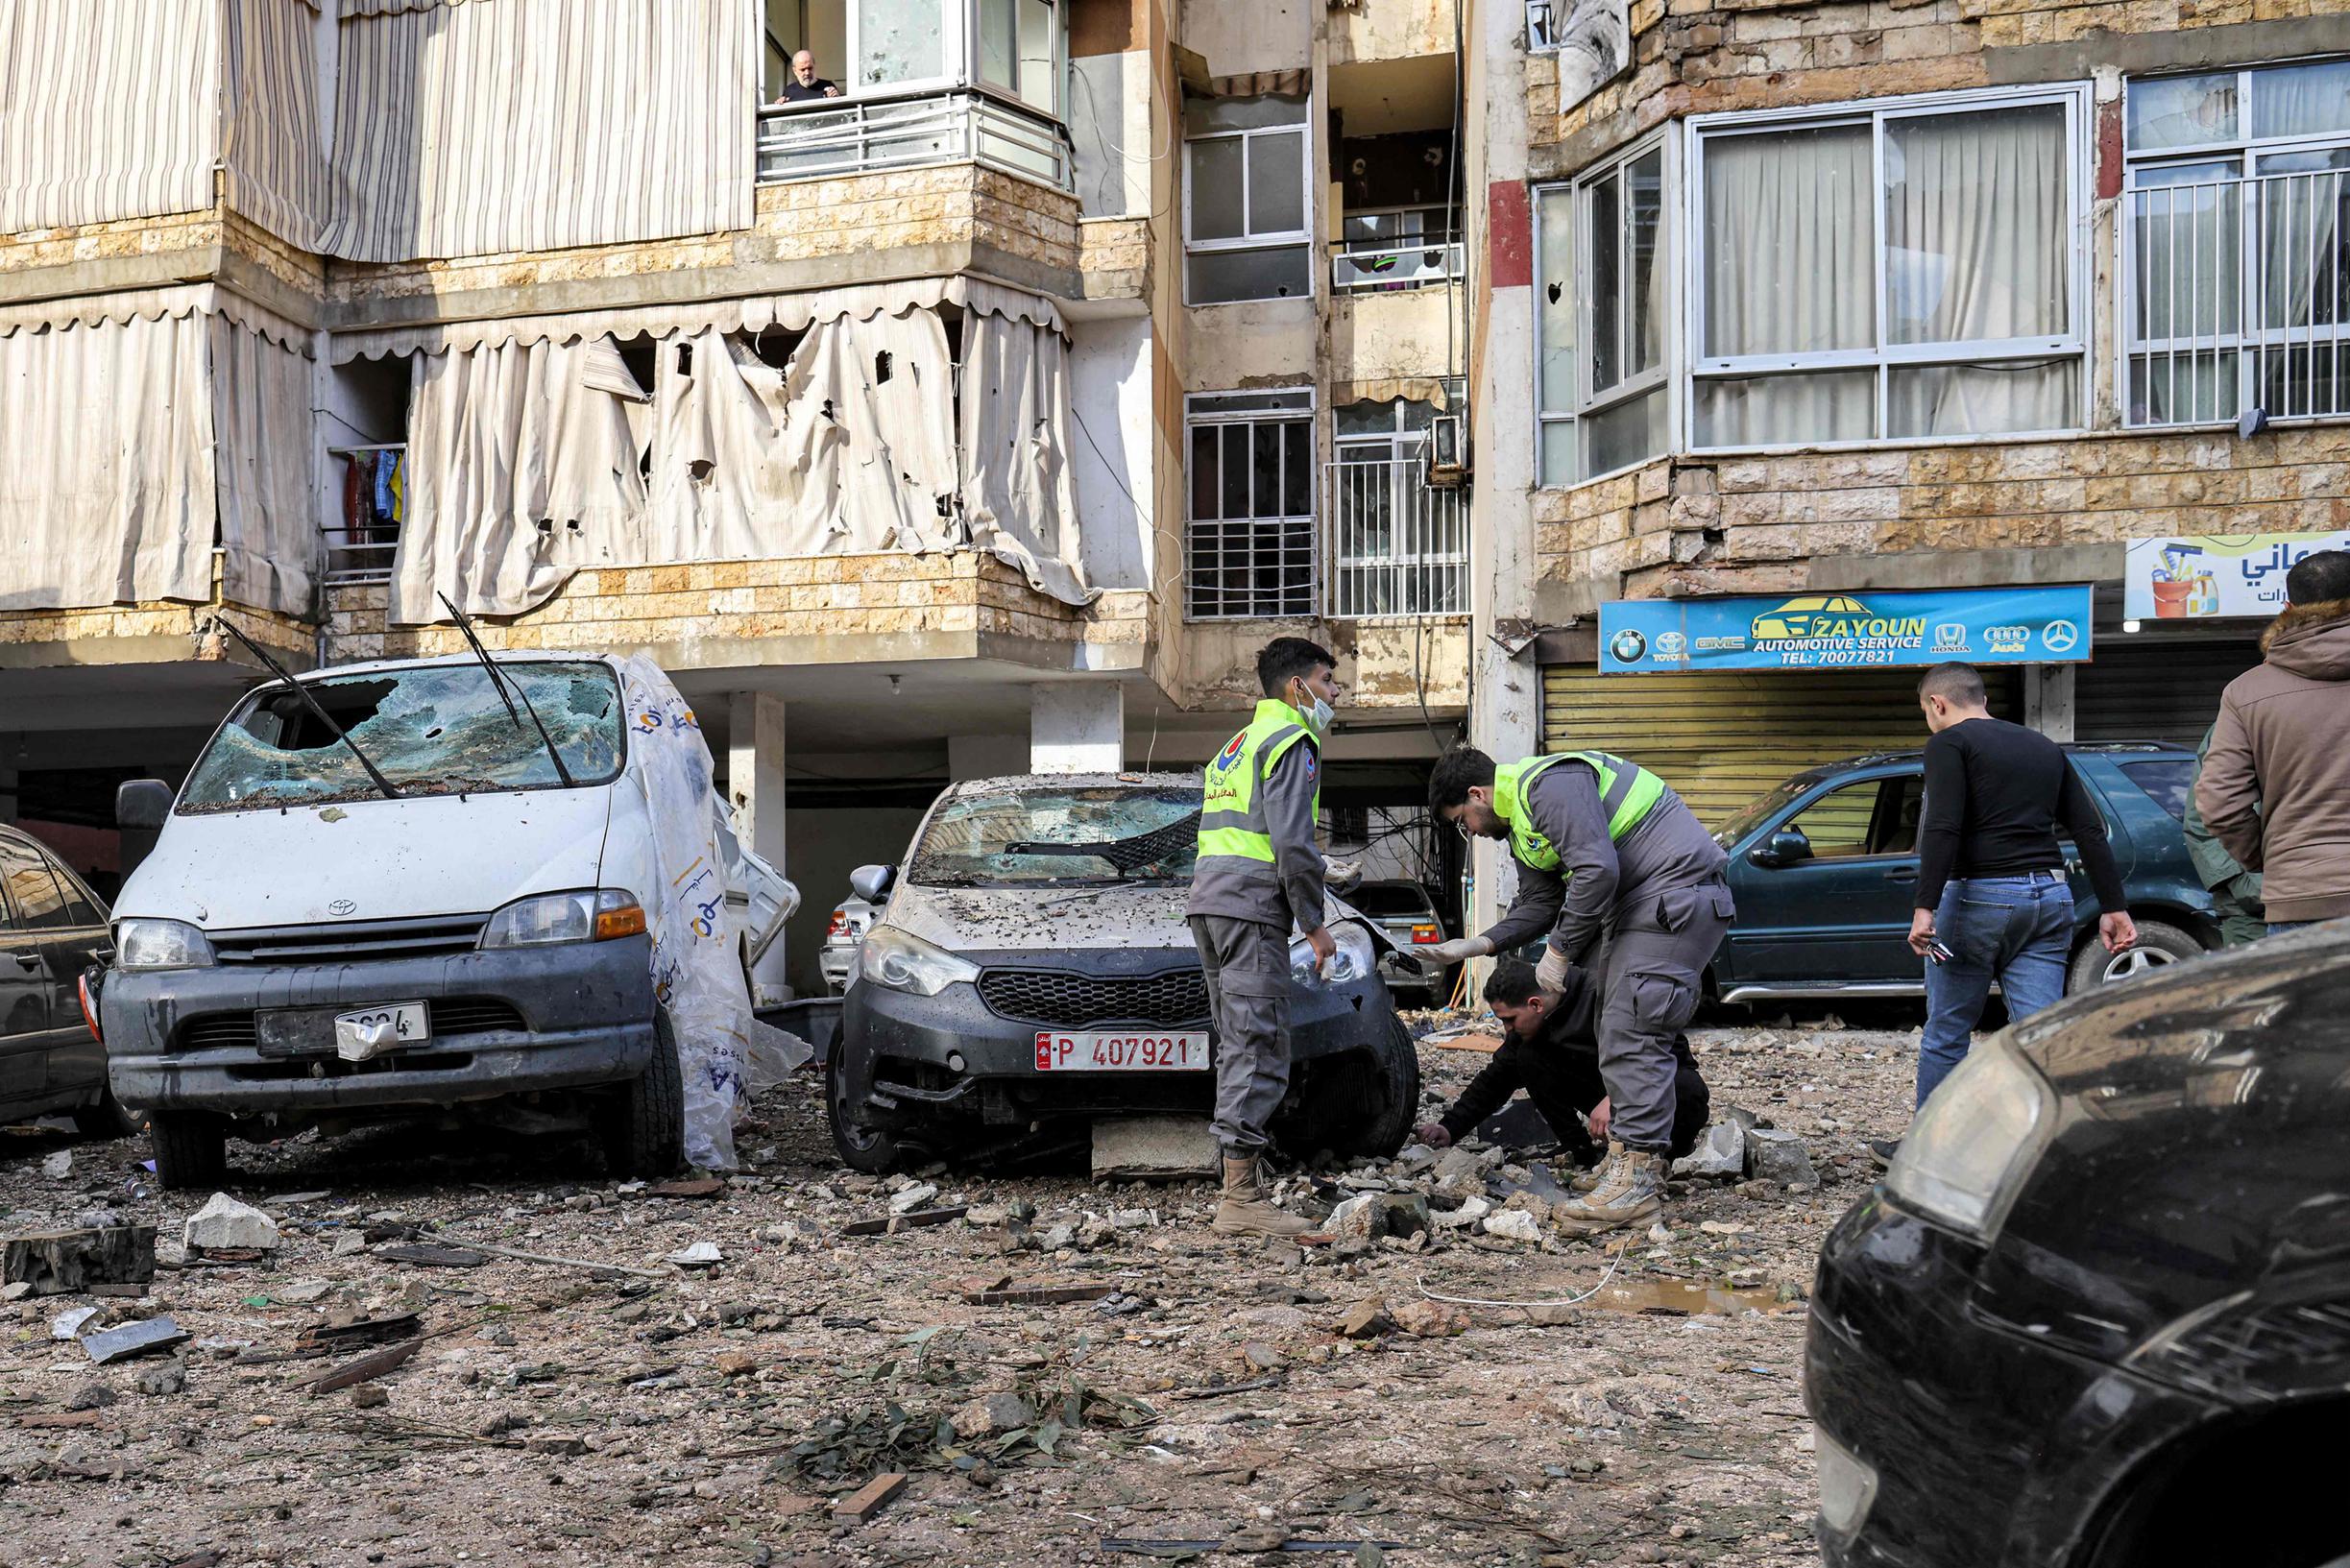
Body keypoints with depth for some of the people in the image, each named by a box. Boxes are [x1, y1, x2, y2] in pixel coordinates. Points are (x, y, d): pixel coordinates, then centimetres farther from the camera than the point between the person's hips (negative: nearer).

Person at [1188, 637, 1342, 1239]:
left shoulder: (1238, 745, 27)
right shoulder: (1290, 741, -4)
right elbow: (1293, 842, -15)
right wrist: (1314, 923, -7)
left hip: (1207, 902, 10)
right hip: (1251, 905, -10)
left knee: (1240, 1048, 12)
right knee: (1259, 1053, -11)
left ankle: (1242, 1187, 13)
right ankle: (1241, 1200, -13)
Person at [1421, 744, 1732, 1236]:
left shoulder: (1550, 785, -16)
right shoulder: (1522, 827, 18)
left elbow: (1597, 870, -24)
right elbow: (1538, 905, 20)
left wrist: (1559, 950, -16)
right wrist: (1476, 945, 8)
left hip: (1679, 890, -11)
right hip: (1637, 902, 11)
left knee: (1632, 1034, -15)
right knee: (1617, 1028, 14)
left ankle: (1637, 1183, -14)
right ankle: (1625, 1150, 21)